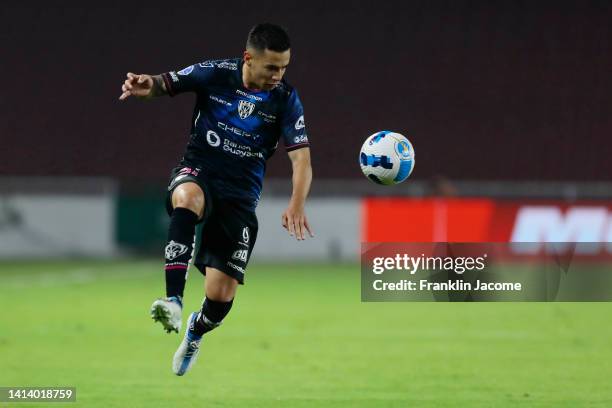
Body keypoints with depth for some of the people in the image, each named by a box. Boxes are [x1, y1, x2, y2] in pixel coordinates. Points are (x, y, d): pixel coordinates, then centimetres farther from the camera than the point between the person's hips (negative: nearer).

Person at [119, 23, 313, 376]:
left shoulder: (285, 99, -6)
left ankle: (195, 332, 33)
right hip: (198, 173, -1)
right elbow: (165, 83, -4)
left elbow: (301, 158, -10)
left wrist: (297, 204, -28)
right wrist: (147, 85, -31)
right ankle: (173, 301, -47)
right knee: (187, 197, -41)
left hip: (241, 194, 1)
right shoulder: (215, 74, -7)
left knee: (222, 296, -6)